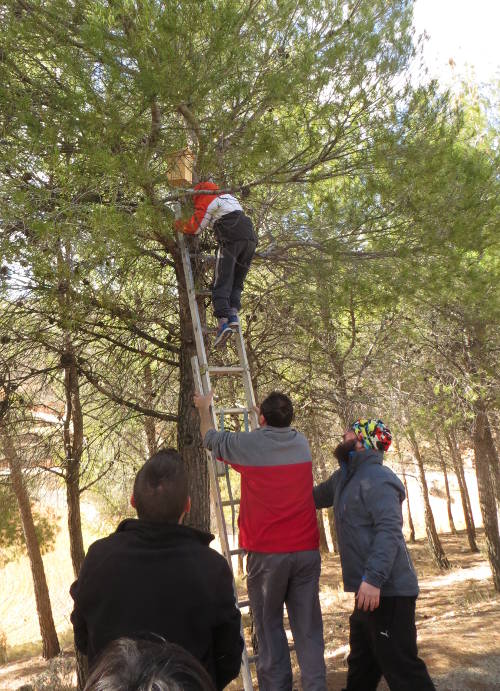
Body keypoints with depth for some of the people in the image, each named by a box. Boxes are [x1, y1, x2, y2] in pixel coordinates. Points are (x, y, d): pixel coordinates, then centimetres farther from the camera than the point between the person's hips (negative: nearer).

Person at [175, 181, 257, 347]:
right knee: (237, 283, 10)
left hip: (231, 240, -6)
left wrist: (179, 224, 25)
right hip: (250, 239, 6)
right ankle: (233, 313, -10)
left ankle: (223, 321, -21)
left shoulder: (207, 202, 11)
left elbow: (195, 227, 9)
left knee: (222, 283, -7)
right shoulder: (230, 198, 34)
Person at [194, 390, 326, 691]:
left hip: (267, 552, -3)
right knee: (308, 628, 7)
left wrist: (204, 408, 32)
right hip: (307, 549, 4)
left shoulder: (247, 444, -4)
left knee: (270, 627, 7)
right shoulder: (302, 443, 7)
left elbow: (210, 437, 15)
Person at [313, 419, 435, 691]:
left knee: (401, 668, -4)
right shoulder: (344, 477, 14)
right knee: (361, 667, 23)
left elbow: (389, 531, -27)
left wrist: (373, 578, -34)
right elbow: (316, 497, 31)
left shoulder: (376, 479, -17)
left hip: (387, 591, -10)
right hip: (368, 589, 10)